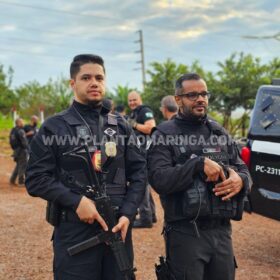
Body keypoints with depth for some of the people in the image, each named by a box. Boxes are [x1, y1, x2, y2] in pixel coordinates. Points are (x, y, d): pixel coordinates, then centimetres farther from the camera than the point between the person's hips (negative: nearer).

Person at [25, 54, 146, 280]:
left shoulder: (121, 127, 11)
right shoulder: (54, 127, 0)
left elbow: (139, 172, 8)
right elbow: (36, 178, -4)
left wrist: (127, 214, -6)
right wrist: (76, 200, -16)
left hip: (118, 228, 3)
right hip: (73, 231, -3)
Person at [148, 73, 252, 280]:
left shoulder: (220, 132, 12)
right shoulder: (165, 134, -4)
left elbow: (242, 170, 15)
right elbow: (159, 180, -16)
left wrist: (241, 181, -9)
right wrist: (199, 164, -23)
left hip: (222, 231, 5)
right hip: (185, 233, -5)